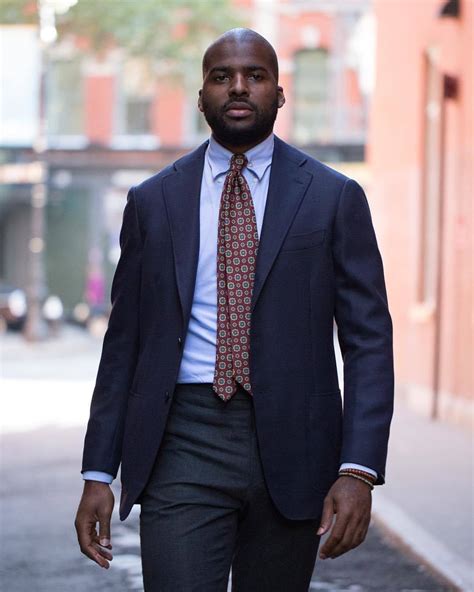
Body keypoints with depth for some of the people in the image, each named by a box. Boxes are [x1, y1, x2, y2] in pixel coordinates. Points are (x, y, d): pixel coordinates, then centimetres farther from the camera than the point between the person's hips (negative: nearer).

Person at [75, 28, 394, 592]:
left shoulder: (334, 198, 2)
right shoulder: (152, 201, 7)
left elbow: (369, 340, -1)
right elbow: (124, 343, 10)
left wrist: (359, 470, -12)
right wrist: (98, 472, 4)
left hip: (291, 445, 0)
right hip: (184, 444, 0)